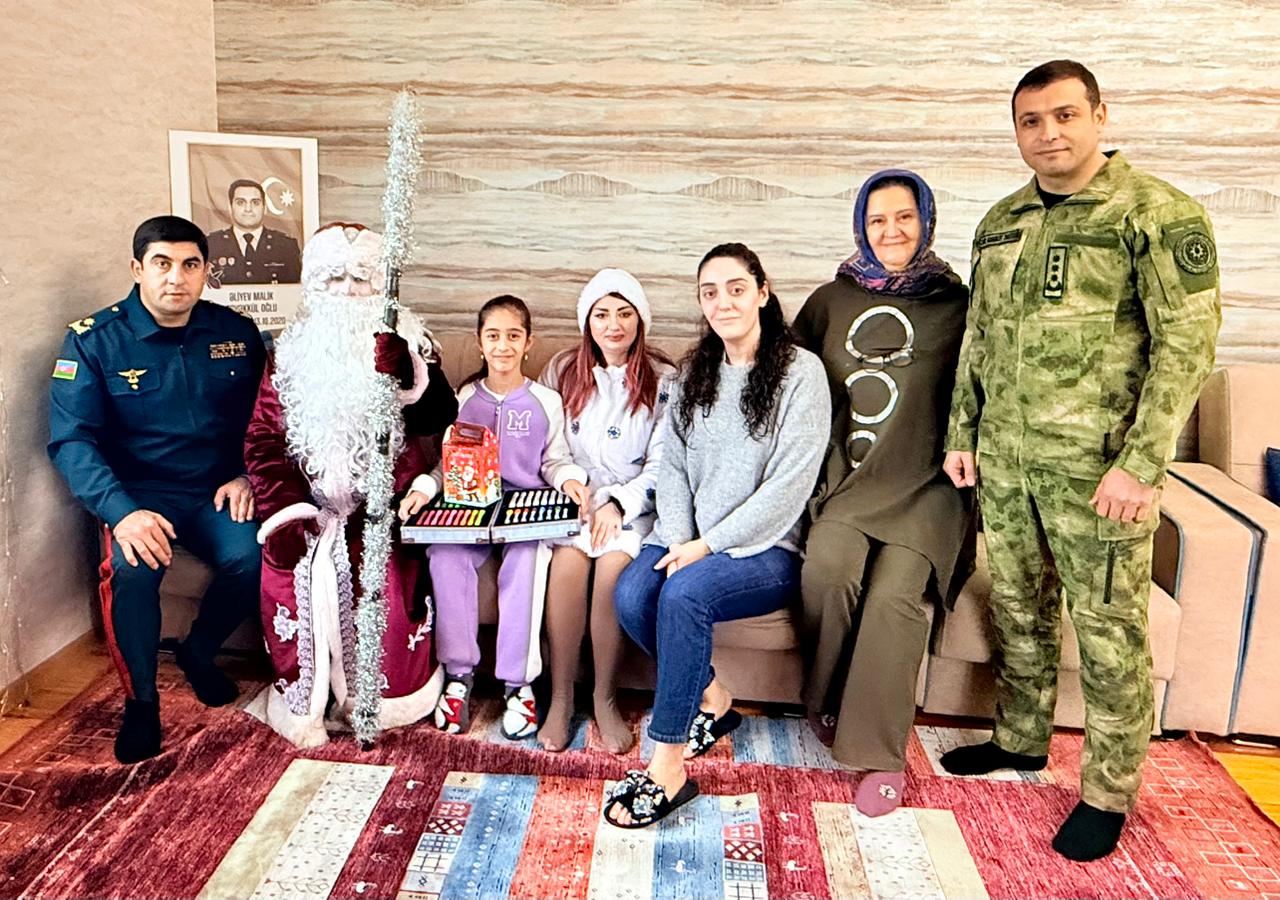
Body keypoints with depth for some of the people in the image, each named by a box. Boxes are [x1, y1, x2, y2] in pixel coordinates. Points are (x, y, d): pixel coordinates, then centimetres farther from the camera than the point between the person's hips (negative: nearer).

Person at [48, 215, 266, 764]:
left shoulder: (236, 333, 4)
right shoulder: (93, 340, -4)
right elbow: (71, 440, -13)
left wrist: (246, 475, -7)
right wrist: (122, 512, -28)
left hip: (217, 493, 2)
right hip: (138, 495, -2)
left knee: (252, 558, -27)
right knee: (133, 568, -33)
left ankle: (199, 653, 6)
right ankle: (141, 700, -6)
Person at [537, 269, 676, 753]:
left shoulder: (664, 380, 4)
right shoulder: (562, 370, 11)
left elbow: (661, 464, -1)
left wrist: (618, 504, -15)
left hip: (633, 504, -1)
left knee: (615, 563, -31)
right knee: (569, 558, -30)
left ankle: (605, 696, -14)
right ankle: (561, 698, -16)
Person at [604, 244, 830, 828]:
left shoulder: (801, 371, -6)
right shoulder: (693, 374, 14)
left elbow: (789, 484, -14)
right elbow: (673, 463, 10)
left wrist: (709, 544, -16)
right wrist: (677, 539, -7)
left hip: (767, 549, -5)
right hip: (690, 538, 6)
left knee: (684, 592, -33)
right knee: (630, 595, -24)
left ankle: (668, 768, -22)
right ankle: (712, 699, 1)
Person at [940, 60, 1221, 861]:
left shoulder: (1158, 213, -8)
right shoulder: (1000, 221, 11)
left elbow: (1188, 343, -12)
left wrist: (1142, 464, -17)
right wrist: (962, 435, 12)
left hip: (1098, 469, -5)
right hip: (1005, 462, 6)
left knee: (1109, 631, 5)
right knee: (1018, 611, 17)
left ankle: (1110, 792, 21)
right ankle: (1021, 740, 37)